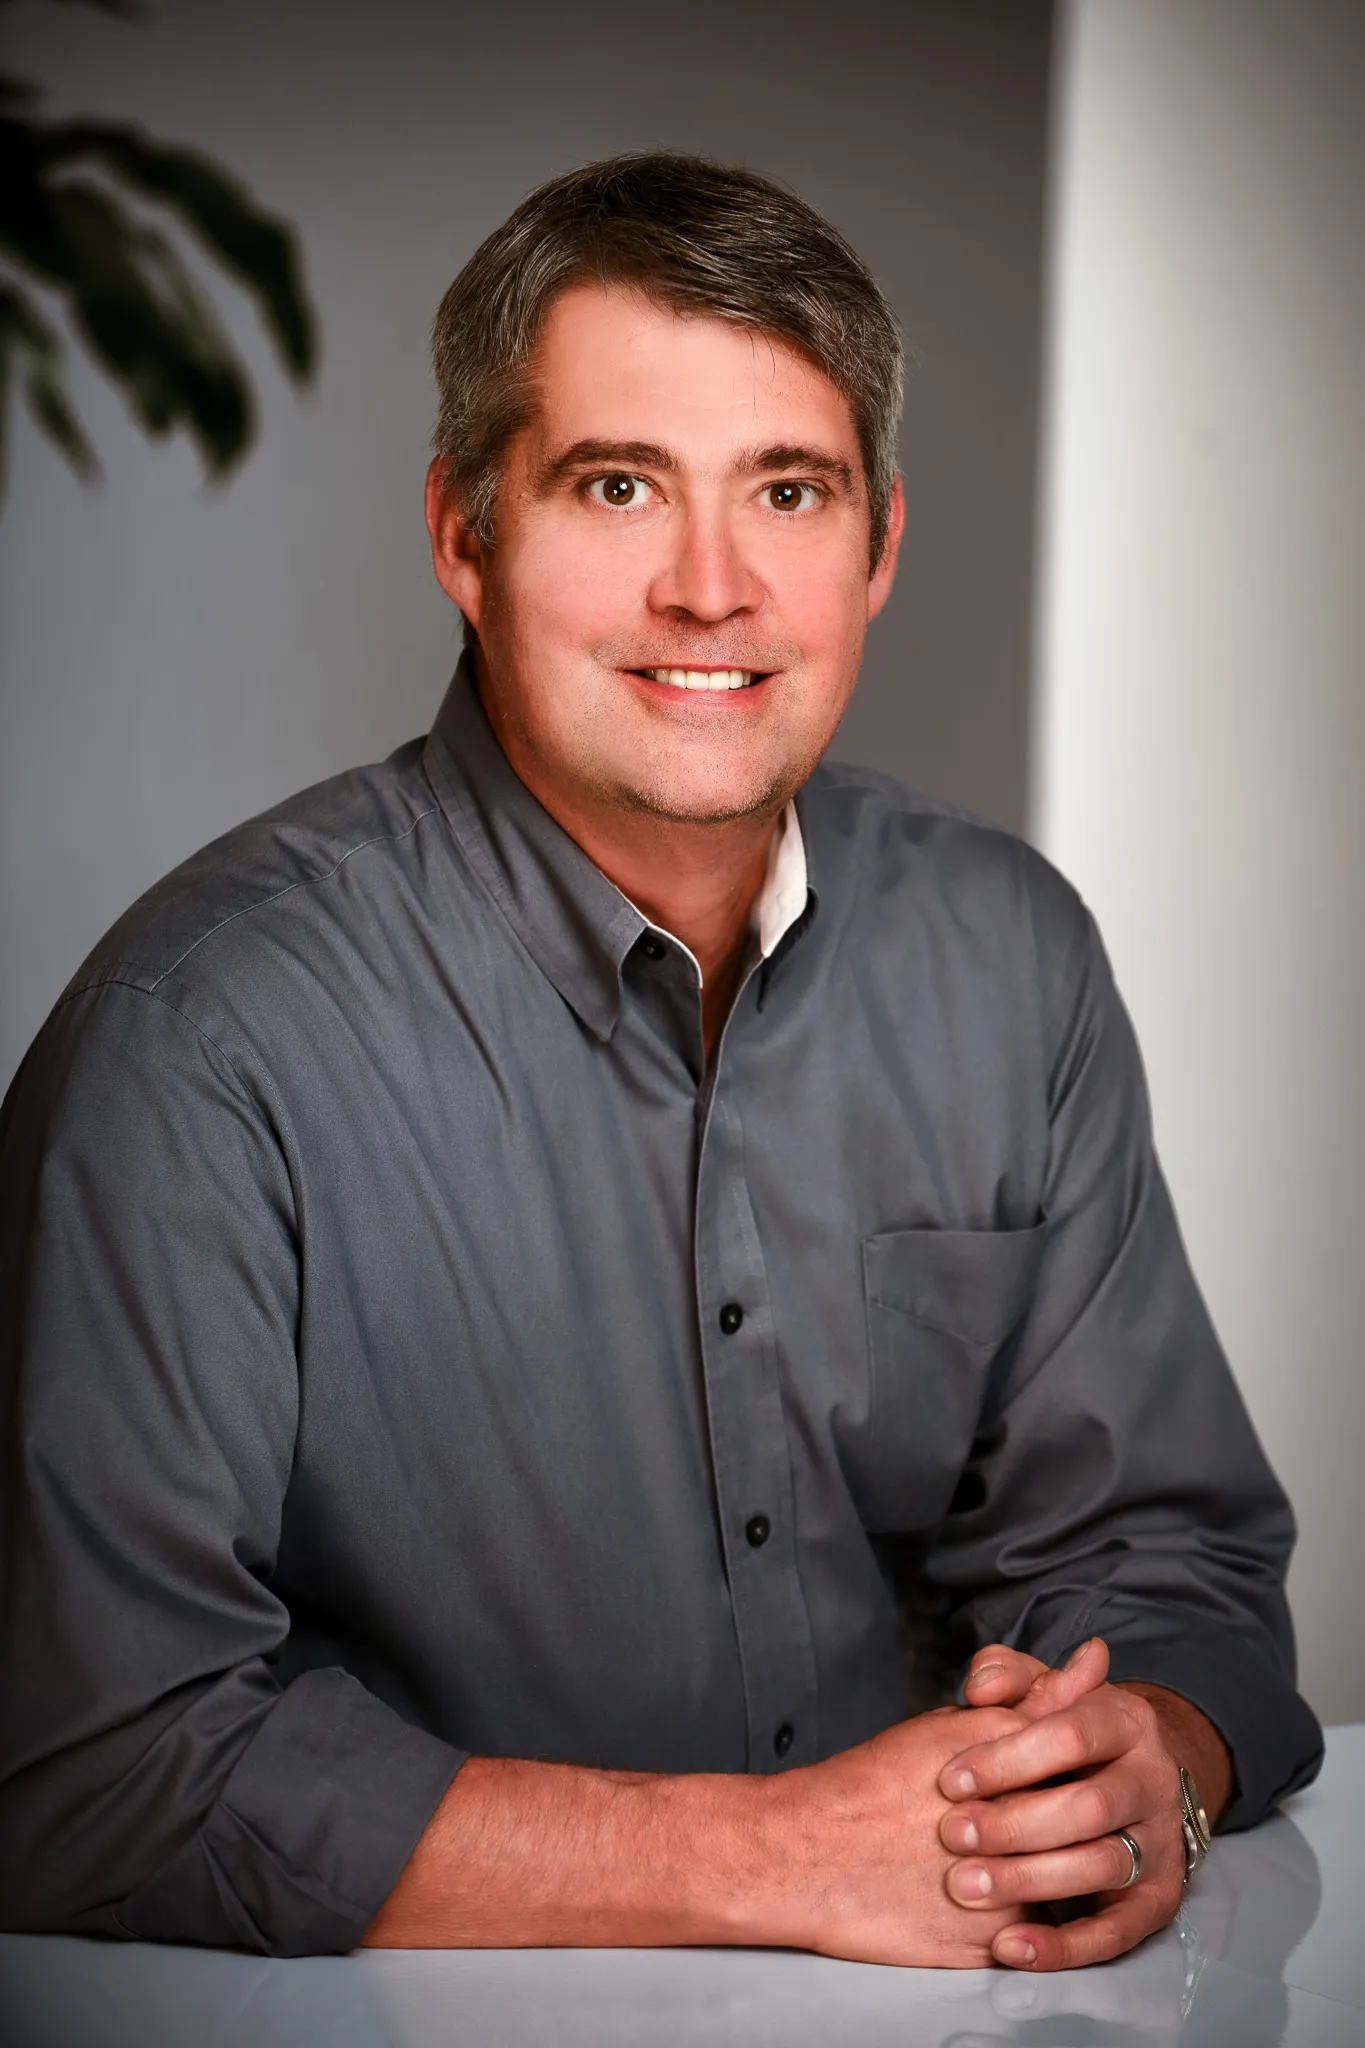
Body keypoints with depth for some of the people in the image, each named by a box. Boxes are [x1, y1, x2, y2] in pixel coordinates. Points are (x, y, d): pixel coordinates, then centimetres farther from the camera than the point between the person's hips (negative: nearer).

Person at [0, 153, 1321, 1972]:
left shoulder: (1009, 957, 2)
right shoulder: (210, 1039, -16)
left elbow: (1162, 1547, 8)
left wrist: (1144, 1771, -15)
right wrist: (780, 1855, -21)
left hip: (940, 2002, 5)